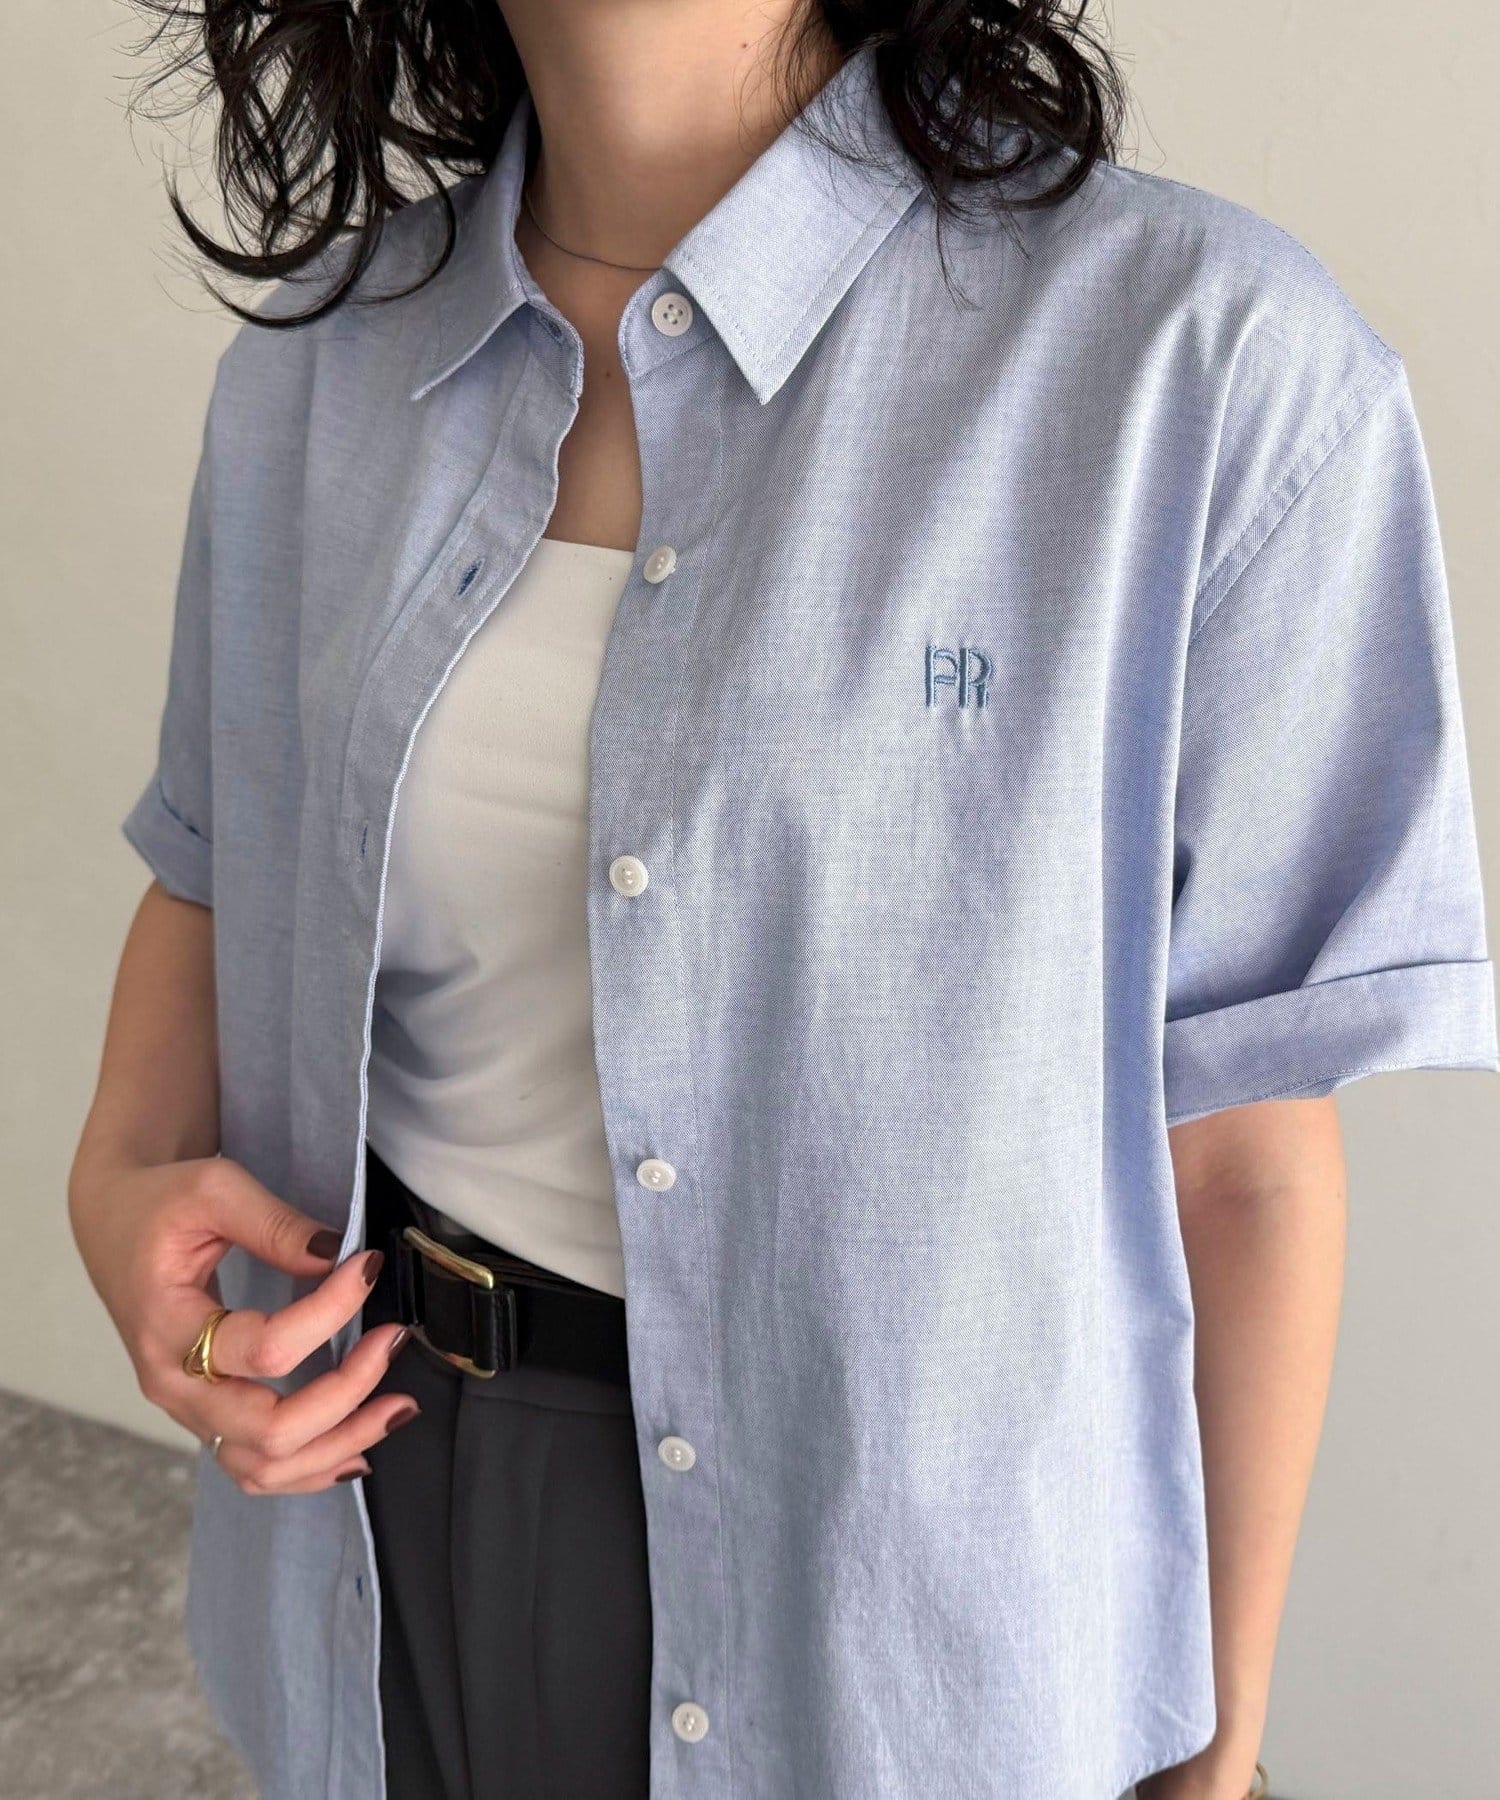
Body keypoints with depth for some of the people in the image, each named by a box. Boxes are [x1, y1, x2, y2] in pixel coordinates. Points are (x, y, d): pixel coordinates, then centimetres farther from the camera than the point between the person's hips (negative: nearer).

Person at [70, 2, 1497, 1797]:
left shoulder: (1211, 364, -20)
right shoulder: (314, 364, -4)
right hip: (386, 1451, 4)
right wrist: (121, 1175, -9)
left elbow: (1242, 1149, -14)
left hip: (888, 1532, -3)